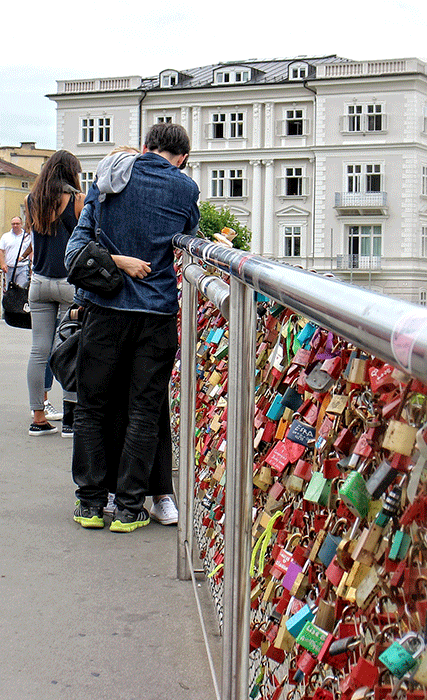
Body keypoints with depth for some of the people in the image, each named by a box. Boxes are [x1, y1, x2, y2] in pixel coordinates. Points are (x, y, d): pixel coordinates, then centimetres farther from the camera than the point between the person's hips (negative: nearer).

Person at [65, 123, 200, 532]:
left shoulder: (108, 176, 7)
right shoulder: (185, 188, 3)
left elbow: (81, 235, 5)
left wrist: (116, 260, -1)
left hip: (106, 309, 1)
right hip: (157, 312, -1)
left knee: (91, 406, 10)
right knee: (144, 411, 5)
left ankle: (90, 503, 12)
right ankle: (129, 508, 8)